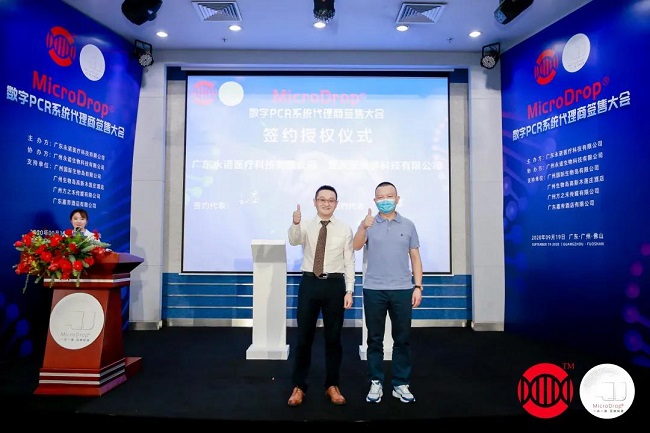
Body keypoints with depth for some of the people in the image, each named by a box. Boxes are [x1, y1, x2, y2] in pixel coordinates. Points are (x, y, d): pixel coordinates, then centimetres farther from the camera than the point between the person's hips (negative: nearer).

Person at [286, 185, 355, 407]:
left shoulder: (345, 229, 3)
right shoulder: (305, 226, 2)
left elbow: (349, 262, 3)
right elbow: (294, 240, -20)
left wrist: (349, 291, -3)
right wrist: (295, 223, -41)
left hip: (335, 284, 1)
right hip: (309, 283, 0)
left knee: (333, 337, 11)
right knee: (303, 336, 7)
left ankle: (332, 385, 28)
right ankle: (299, 386, 23)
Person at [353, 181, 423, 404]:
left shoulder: (408, 225, 6)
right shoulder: (369, 224, 2)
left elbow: (415, 257, 8)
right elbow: (356, 246, -15)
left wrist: (418, 287, 0)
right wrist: (363, 227, -34)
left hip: (402, 290, 1)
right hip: (374, 290, -1)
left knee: (402, 339, 8)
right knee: (375, 339, 7)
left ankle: (401, 384, 20)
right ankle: (376, 383, 18)